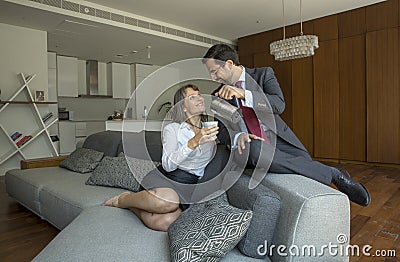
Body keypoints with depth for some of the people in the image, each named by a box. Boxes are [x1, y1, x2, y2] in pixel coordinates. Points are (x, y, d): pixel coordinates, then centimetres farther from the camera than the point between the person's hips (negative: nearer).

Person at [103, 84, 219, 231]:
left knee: (164, 223, -31)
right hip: (165, 177, -2)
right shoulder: (172, 128, 3)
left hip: (187, 188, 2)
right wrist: (193, 143, -22)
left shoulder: (210, 130, 18)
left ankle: (132, 205, -1)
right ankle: (123, 199, -8)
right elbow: (168, 164, -11)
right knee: (168, 200, -40)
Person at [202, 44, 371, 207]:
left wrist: (244, 94, -26)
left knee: (306, 163, -24)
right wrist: (237, 137, -22)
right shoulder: (219, 96, 9)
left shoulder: (263, 74, 4)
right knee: (255, 149, -35)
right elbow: (221, 131, 1)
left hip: (277, 137, 0)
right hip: (252, 144, 0)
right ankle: (334, 174, -20)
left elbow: (279, 105, -13)